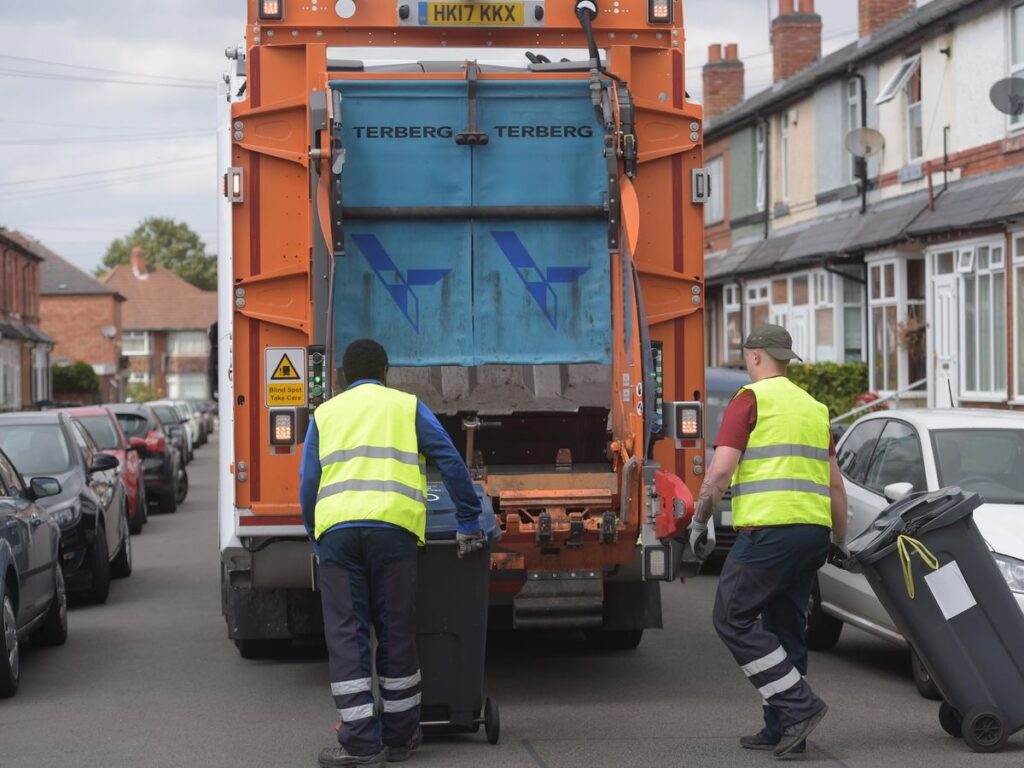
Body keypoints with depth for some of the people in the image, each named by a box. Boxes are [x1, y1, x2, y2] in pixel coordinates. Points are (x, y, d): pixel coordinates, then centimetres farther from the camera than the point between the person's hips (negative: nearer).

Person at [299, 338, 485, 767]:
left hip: (335, 530, 1)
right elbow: (451, 464, 12)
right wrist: (468, 523, 17)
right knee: (396, 632, 9)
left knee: (345, 636, 1)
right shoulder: (407, 406, 18)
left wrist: (316, 540, 27)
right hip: (391, 527, -1)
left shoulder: (324, 415, 22)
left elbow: (308, 485, 16)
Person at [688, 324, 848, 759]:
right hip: (813, 529, 8)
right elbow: (835, 482, 21)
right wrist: (841, 540, 27)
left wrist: (699, 522, -2)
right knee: (785, 628, 13)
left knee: (733, 619, -1)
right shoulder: (814, 408, 20)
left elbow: (720, 469, -10)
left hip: (768, 529, -8)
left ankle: (799, 706, -9)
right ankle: (781, 730, 12)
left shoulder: (751, 399, -2)